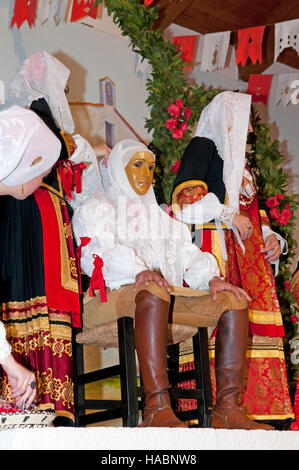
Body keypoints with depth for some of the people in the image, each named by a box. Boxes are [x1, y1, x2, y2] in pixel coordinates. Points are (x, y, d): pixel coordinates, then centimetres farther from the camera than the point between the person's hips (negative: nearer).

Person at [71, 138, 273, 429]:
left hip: (170, 296, 6)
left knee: (234, 301, -15)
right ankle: (157, 409, -48)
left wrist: (211, 278, -3)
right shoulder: (97, 207, 15)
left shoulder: (160, 216, 33)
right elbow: (102, 247, -6)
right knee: (153, 293, -40)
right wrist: (139, 272, -26)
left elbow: (187, 252, 19)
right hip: (114, 294, -6)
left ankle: (227, 407, -26)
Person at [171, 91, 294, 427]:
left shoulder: (237, 159, 30)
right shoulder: (203, 147, 4)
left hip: (248, 253, 8)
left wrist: (270, 237, 12)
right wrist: (231, 216, -10)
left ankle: (258, 406, -4)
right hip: (216, 249, -8)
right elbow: (188, 194, -11)